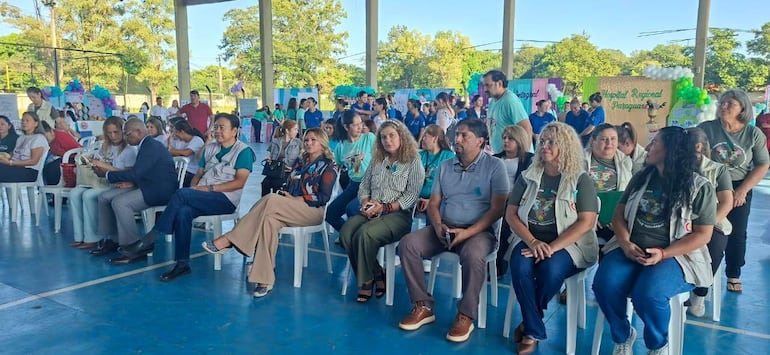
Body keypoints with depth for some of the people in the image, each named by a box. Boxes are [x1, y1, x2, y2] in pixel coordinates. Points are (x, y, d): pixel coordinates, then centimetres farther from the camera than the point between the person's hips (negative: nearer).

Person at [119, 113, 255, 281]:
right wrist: (194, 188, -4)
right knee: (183, 212, -29)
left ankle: (148, 241, -23)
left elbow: (240, 182, -11)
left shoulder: (243, 151, 0)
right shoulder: (210, 148, 22)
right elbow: (199, 173, 19)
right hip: (202, 197, 6)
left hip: (226, 199, -5)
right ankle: (182, 263, -24)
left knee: (181, 194, -27)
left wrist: (209, 188, -16)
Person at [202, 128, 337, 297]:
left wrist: (294, 199, -9)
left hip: (313, 211, -6)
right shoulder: (302, 164, 27)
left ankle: (227, 240, -31)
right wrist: (284, 195, -1)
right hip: (291, 210, 6)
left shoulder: (327, 167, 6)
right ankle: (265, 280, -37)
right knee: (269, 219, -30)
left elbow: (323, 197, -6)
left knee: (271, 200, -31)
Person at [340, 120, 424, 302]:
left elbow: (412, 195, -7)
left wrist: (384, 207, -15)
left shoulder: (413, 162, 2)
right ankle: (377, 276, -12)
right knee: (346, 232, -25)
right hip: (371, 212, 5)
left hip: (398, 214, -5)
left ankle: (366, 281, -10)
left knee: (365, 234, -33)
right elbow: (364, 186, 18)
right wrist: (366, 203, -5)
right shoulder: (376, 161, 20)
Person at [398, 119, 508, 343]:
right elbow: (433, 204, 11)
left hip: (478, 230, -5)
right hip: (444, 228, 5)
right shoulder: (444, 167, 12)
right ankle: (423, 307, -9)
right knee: (407, 244, -18)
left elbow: (497, 209, -10)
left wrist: (468, 232, -20)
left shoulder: (494, 166, -3)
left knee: (472, 255, -38)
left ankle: (465, 316, -18)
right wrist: (438, 226, -11)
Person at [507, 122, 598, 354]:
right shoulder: (528, 177, 8)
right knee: (520, 267, -30)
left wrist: (552, 247, -21)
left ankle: (529, 321, -5)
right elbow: (511, 214, 3)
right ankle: (534, 331, -12)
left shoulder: (581, 180, -1)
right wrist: (532, 242, -15)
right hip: (530, 240, 3)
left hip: (568, 244, -2)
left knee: (550, 269, -34)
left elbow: (586, 222, -10)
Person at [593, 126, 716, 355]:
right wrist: (626, 244, -10)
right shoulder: (641, 178, 13)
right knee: (604, 285, -26)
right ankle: (622, 336, 4)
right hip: (631, 249, 4)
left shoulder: (699, 187, -1)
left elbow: (702, 234, -4)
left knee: (647, 294, -34)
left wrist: (664, 254, -18)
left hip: (675, 255, -4)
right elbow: (619, 216, 11)